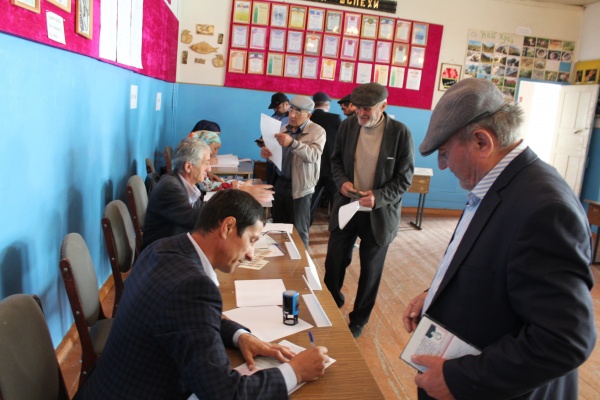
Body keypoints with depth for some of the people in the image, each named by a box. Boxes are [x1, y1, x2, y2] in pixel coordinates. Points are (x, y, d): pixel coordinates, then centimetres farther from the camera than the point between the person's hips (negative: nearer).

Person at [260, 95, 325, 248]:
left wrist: (293, 143, -37)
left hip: (299, 187, -6)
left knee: (299, 231, 4)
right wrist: (267, 152, -7)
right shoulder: (284, 129, 11)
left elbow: (314, 155, -23)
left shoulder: (317, 131, -8)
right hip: (280, 183, 6)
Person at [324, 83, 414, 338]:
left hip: (379, 214, -2)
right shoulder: (347, 126, -3)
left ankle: (359, 320, 34)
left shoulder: (400, 133, -13)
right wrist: (342, 181, -12)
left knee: (370, 270, 13)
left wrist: (378, 197, -24)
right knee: (334, 261, 11)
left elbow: (405, 177, -9)